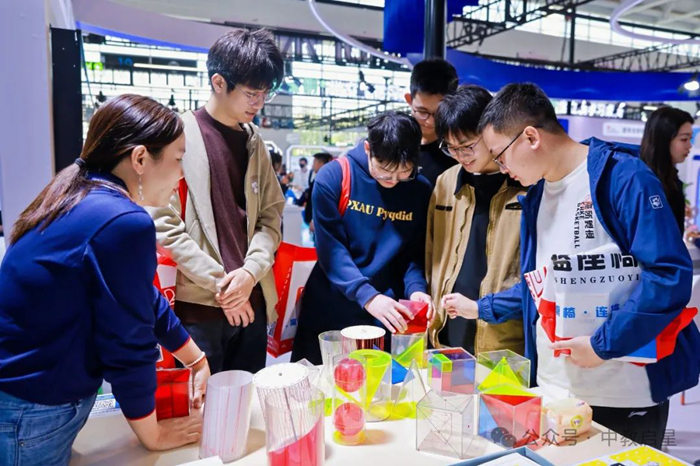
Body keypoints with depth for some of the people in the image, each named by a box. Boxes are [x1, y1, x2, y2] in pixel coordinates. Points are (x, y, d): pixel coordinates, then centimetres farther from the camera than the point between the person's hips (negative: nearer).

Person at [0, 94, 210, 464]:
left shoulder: (81, 200, 2)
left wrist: (198, 361, 16)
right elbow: (128, 344, -21)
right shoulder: (124, 222, -27)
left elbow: (146, 302, 10)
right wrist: (153, 435, -6)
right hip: (31, 416, -8)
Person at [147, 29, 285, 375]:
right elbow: (164, 225, -12)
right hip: (198, 305, -5)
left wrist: (251, 272, -7)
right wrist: (219, 282, -11)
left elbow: (271, 216, 9)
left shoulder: (254, 141, 11)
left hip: (251, 301, 6)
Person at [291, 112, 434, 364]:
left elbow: (415, 252, 3)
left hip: (387, 318, 2)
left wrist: (416, 288, -17)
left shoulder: (421, 190, -1)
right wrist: (367, 296, -25)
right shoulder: (333, 177, -11)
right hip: (328, 313, -1)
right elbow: (330, 247, -15)